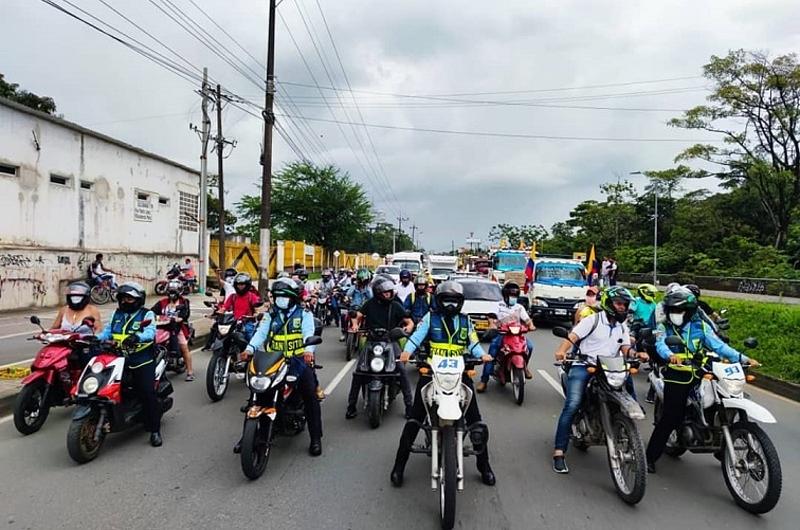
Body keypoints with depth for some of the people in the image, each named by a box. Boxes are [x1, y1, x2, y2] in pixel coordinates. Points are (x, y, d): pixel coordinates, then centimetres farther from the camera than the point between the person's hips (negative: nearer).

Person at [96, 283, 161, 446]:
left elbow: (150, 332, -16)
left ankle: (154, 430, -6)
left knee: (147, 393, -13)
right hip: (119, 358, 6)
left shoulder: (147, 314, 0)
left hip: (142, 359, -5)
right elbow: (107, 331, 11)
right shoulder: (117, 314, 18)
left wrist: (137, 337, -37)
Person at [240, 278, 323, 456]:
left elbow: (309, 333, -14)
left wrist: (309, 350, -34)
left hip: (298, 361, -3)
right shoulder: (270, 315, 14)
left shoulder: (304, 314, 3)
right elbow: (261, 333, 0)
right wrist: (249, 349, -20)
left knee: (310, 396, -15)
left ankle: (316, 438, -3)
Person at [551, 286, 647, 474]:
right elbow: (572, 337, -9)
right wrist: (562, 350, -29)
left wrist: (637, 354, -15)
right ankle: (559, 453, -20)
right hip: (583, 366, -6)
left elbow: (625, 348, 8)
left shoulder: (623, 328, 19)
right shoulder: (593, 320, 0)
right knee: (572, 405, -20)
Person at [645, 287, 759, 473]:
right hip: (677, 376, -3)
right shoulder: (664, 327, 1)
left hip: (701, 375, 3)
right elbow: (660, 345, -17)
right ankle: (650, 457, -1)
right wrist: (670, 355, -39)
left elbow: (718, 345, 1)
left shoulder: (700, 326, 8)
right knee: (670, 418, -9)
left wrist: (742, 358, -12)